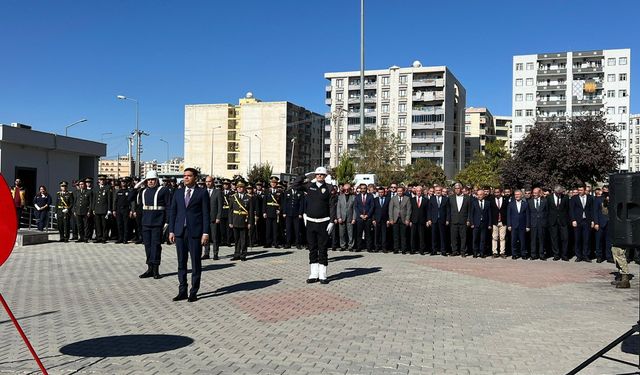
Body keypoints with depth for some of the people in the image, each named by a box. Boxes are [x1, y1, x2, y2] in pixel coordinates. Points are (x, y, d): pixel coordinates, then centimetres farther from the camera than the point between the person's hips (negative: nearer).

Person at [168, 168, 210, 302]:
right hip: (180, 232, 4)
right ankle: (182, 291, 15)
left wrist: (205, 233, -9)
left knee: (196, 263, 2)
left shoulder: (202, 193, 0)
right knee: (181, 263, 7)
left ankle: (194, 292, 10)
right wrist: (171, 231, 5)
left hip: (195, 232, -4)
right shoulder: (178, 193, 12)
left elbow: (206, 214, -3)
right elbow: (172, 212, 12)